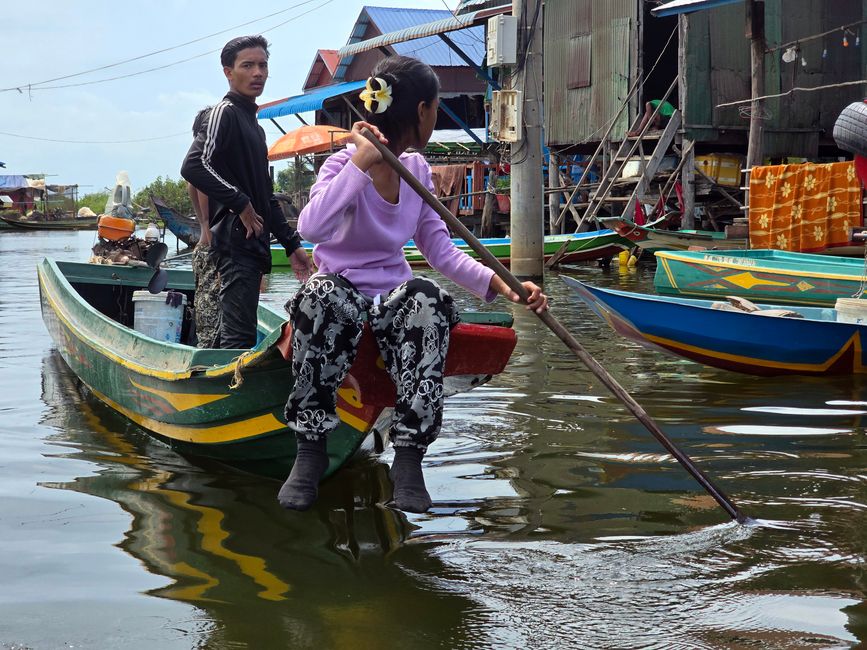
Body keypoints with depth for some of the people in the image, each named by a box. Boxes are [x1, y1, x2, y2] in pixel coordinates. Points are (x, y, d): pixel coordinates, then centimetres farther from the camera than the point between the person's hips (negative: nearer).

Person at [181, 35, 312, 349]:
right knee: (240, 339, -15)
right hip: (236, 241, -10)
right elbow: (193, 167, -23)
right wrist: (240, 204, -17)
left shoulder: (253, 125, 23)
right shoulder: (225, 113, -6)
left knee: (230, 336, 11)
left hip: (254, 244, 10)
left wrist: (292, 244, 22)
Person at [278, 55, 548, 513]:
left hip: (392, 296, 4)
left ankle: (408, 457, -30)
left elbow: (442, 253, 7)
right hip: (340, 292, -4)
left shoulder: (417, 170, 9)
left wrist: (497, 283, -8)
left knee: (426, 302, -31)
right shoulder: (344, 164, -11)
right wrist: (361, 163, -31)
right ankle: (310, 450, -30)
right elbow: (311, 228, -31)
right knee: (325, 296, -40)